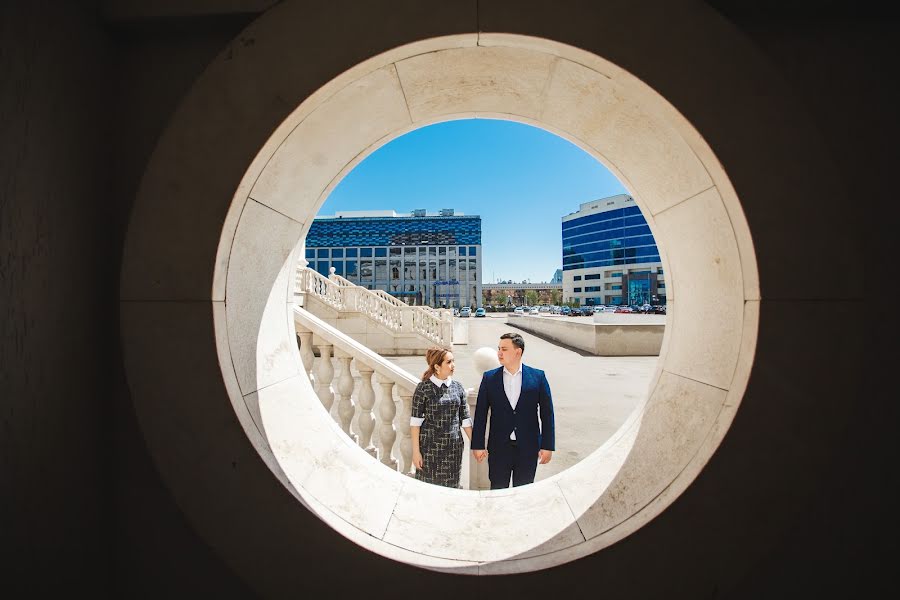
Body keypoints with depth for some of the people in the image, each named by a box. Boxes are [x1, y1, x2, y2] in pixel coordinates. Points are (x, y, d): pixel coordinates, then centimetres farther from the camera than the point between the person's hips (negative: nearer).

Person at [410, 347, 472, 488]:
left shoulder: (457, 387, 3)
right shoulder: (423, 388, -8)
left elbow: (465, 419, 6)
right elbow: (415, 421, -7)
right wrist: (416, 451, -9)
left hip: (454, 447, 3)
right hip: (430, 446, -3)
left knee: (451, 485, 11)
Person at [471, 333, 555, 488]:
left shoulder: (538, 377, -3)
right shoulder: (489, 377, -1)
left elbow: (547, 414, -1)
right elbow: (480, 414, 0)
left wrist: (547, 446, -3)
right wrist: (477, 445, -2)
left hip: (528, 448, 0)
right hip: (499, 448, 1)